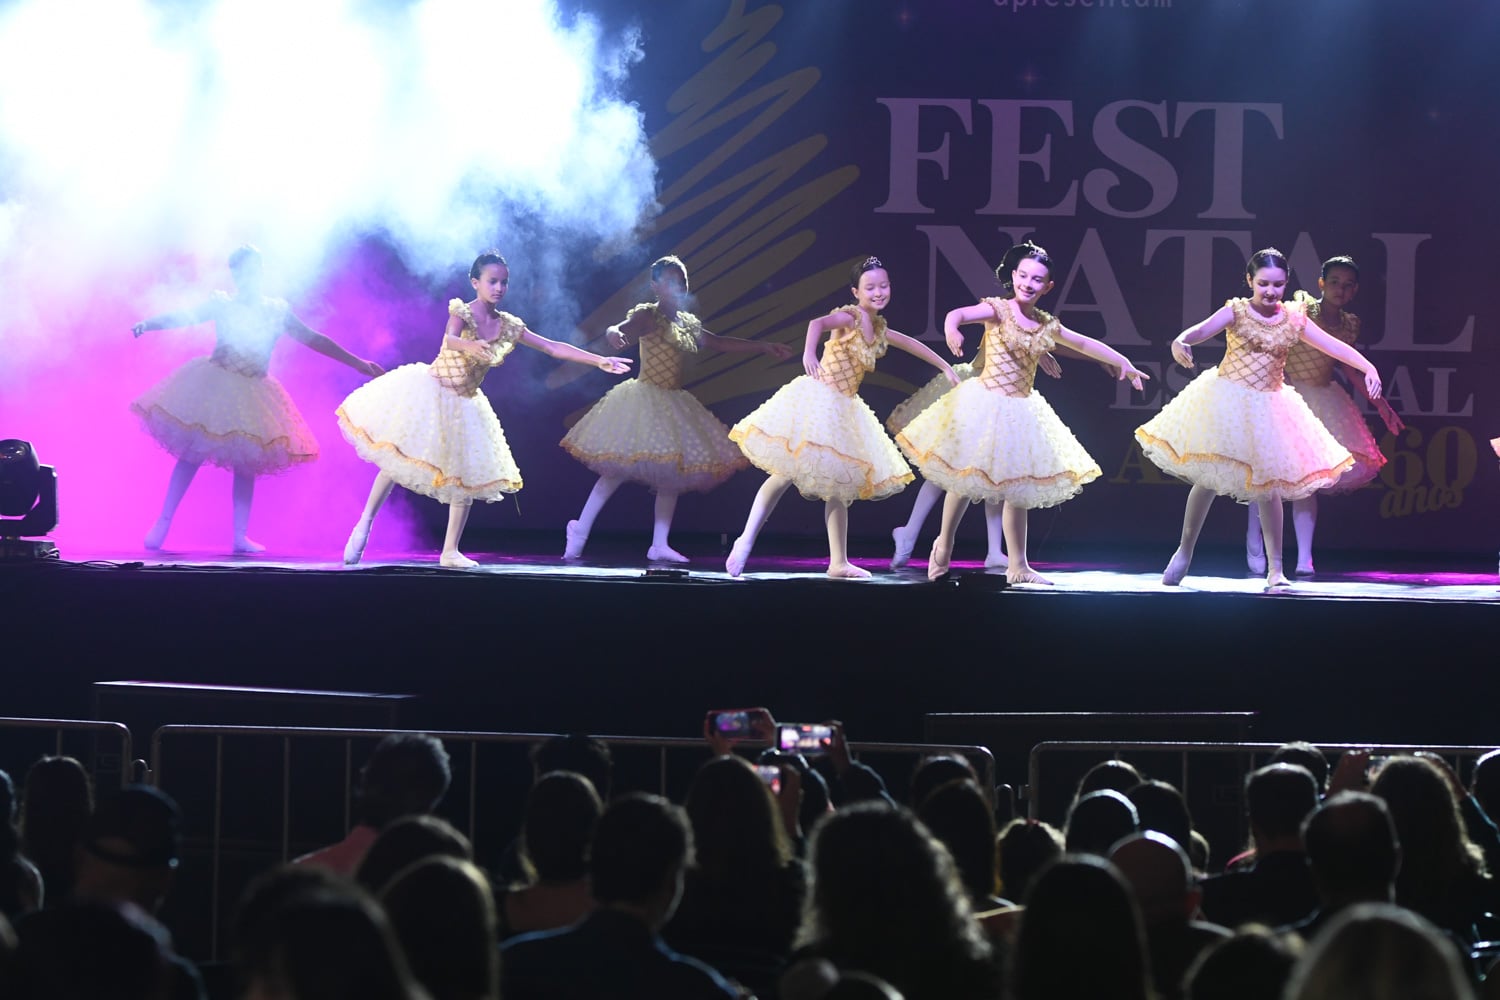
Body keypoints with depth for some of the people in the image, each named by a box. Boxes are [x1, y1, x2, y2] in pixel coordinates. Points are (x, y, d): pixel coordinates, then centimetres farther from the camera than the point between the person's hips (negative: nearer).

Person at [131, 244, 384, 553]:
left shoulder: (278, 311, 7)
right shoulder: (221, 304, 2)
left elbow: (313, 339, 11)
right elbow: (183, 317, -5)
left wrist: (357, 363, 10)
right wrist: (147, 324, -24)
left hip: (252, 395, 2)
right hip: (213, 386, -2)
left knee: (247, 463, -1)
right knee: (192, 454, -7)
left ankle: (241, 536, 0)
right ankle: (163, 523, -2)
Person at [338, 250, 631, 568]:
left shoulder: (509, 326, 1)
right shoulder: (462, 312, -12)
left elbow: (553, 348, 2)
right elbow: (450, 339, -33)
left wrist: (599, 360, -5)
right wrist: (471, 345, -57)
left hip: (463, 405, 5)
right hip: (430, 394, -5)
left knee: (466, 477, 4)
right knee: (397, 459, -10)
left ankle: (450, 551, 13)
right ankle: (364, 525, 2)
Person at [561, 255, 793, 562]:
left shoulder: (689, 324, 13)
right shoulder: (648, 316, -9)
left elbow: (720, 343, 24)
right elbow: (622, 330, -28)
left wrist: (764, 347, 23)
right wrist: (616, 333, -53)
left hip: (673, 405, 8)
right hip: (645, 398, -8)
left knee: (673, 473, 4)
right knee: (621, 468, -11)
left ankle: (660, 545, 7)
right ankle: (580, 529, -2)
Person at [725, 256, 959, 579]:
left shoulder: (877, 327, 13)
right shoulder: (850, 317, -10)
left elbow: (909, 343, 31)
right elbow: (817, 323, -31)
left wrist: (945, 366, 36)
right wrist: (809, 353, -50)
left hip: (842, 409, 8)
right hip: (817, 398, -8)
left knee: (839, 485, 8)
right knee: (788, 471, -14)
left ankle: (839, 563, 12)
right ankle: (746, 541, -12)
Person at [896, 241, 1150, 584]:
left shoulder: (1047, 325, 7)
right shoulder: (998, 311, -9)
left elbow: (1086, 344, 21)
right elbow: (958, 314, -27)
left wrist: (1124, 363, 21)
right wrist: (951, 329, -50)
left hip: (1020, 410, 5)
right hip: (986, 402, -5)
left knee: (1017, 489, 8)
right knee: (965, 479, 0)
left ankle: (1017, 566, 15)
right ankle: (944, 545, 21)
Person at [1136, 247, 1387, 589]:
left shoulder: (1294, 320, 2)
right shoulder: (1236, 311, -7)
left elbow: (1334, 346, 0)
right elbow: (1203, 328, -24)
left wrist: (1367, 367, -15)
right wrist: (1181, 341, -46)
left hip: (1266, 407, 2)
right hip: (1225, 402, -2)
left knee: (1268, 485, 3)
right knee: (1209, 479, -2)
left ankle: (1275, 569, 8)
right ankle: (1185, 550, 16)